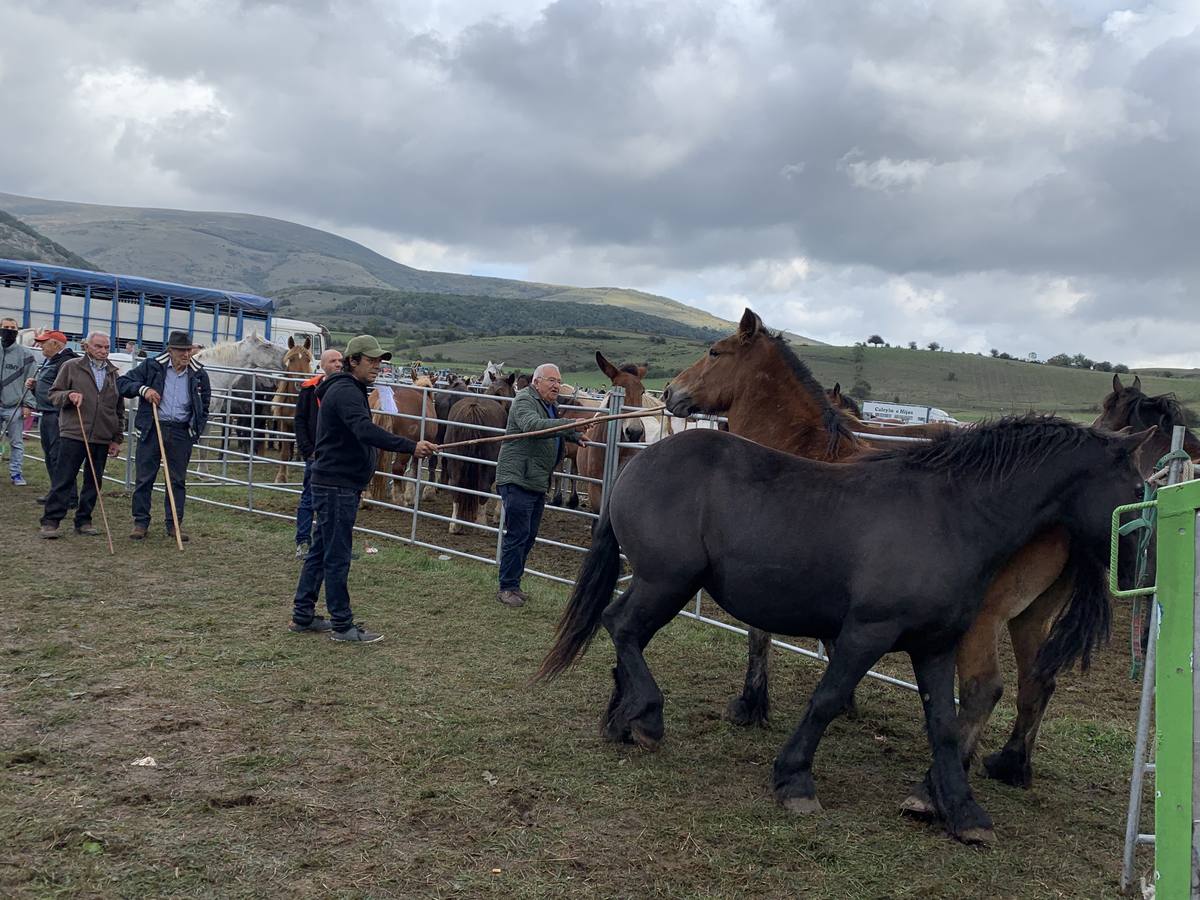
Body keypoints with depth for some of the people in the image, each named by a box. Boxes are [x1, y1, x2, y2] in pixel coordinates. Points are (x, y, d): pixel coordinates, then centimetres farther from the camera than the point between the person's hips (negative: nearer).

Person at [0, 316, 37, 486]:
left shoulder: (26, 354, 1)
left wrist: (26, 404, -6)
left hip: (15, 407, -2)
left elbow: (30, 381, 0)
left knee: (17, 443, 2)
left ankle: (16, 473, 10)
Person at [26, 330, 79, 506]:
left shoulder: (66, 362, -16)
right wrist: (34, 385, 11)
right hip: (47, 414, 11)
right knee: (49, 455, 16)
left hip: (58, 415, -11)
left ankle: (70, 497, -8)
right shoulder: (48, 361, 20)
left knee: (59, 456, -11)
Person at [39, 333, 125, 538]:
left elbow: (119, 410, 16)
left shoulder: (114, 373, 13)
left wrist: (117, 439, 13)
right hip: (73, 434, -4)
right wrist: (68, 395, -17)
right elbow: (53, 394, 5)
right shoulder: (71, 367, 4)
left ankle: (83, 521, 17)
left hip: (103, 438, 4)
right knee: (63, 480, -3)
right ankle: (50, 521, 2)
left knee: (94, 482, 7)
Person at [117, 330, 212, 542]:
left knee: (178, 480, 6)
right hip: (151, 429, -1)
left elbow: (204, 405, 17)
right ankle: (140, 522, 12)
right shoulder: (152, 366, -2)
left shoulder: (199, 374, 5)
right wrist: (142, 389, -15)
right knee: (145, 478, 2)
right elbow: (122, 383, 2)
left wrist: (197, 428, 6)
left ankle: (175, 524, 14)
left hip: (181, 432, 2)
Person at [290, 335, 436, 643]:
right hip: (336, 486, -11)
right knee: (337, 556, -4)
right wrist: (411, 447, -41)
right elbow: (366, 430, -34)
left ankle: (303, 616, 23)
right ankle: (342, 625, 3)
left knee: (321, 551, 15)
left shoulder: (349, 390, 18)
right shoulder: (345, 392, -17)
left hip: (336, 484, 11)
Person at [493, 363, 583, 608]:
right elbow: (532, 426, -35)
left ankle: (513, 584, 22)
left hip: (538, 483, 10)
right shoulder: (524, 401, -12)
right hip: (517, 480, -9)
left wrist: (577, 436, 25)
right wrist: (570, 425, -44)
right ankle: (507, 588, 0)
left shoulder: (551, 406, 19)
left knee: (529, 536, 13)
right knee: (517, 535, -8)